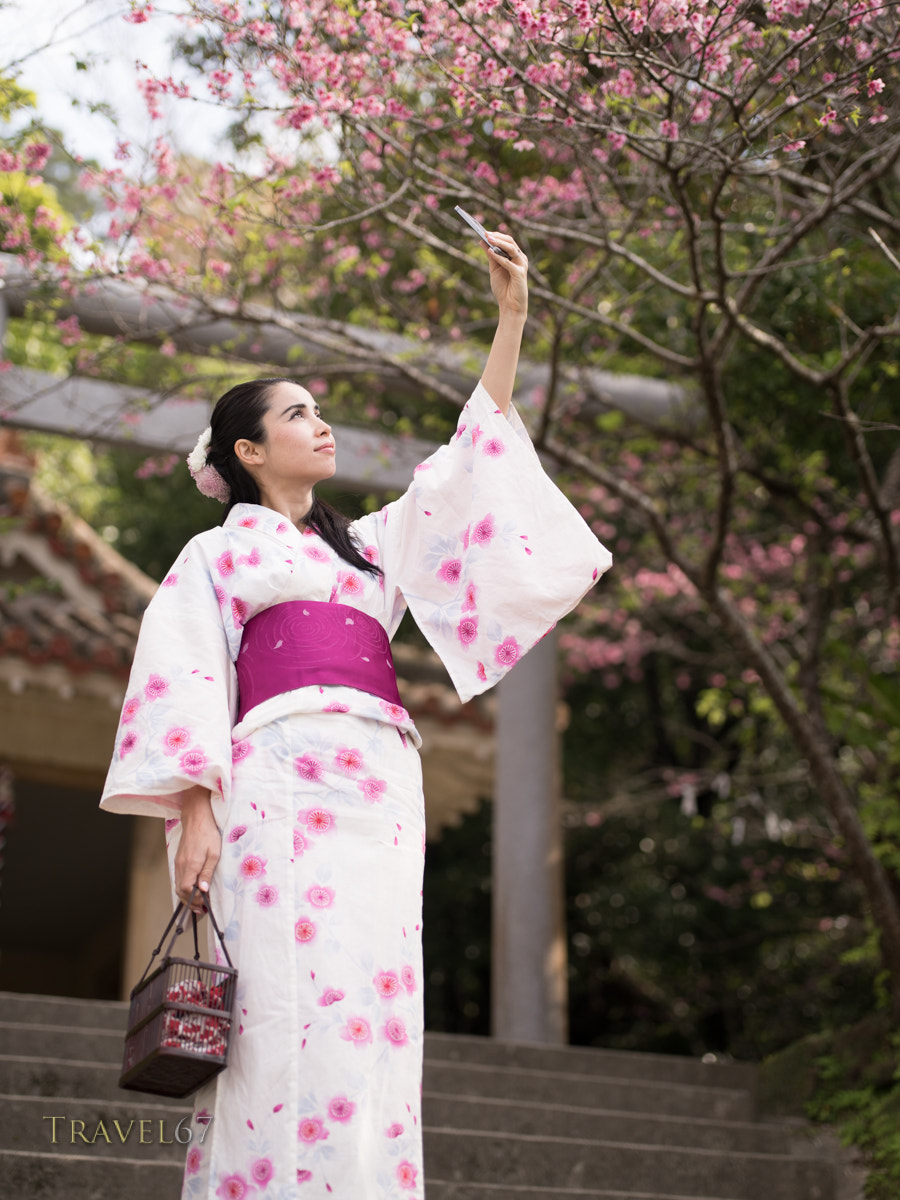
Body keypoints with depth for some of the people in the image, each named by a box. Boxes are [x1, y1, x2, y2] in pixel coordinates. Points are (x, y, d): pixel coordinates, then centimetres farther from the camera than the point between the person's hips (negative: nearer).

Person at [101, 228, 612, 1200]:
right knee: (294, 1006, -17)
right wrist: (193, 810, -10)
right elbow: (182, 676, 5)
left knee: (369, 1006, -7)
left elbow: (464, 466, 26)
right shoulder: (217, 552, 17)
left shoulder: (370, 545, 31)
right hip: (279, 781, -5)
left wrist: (512, 318, 21)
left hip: (381, 792, 5)